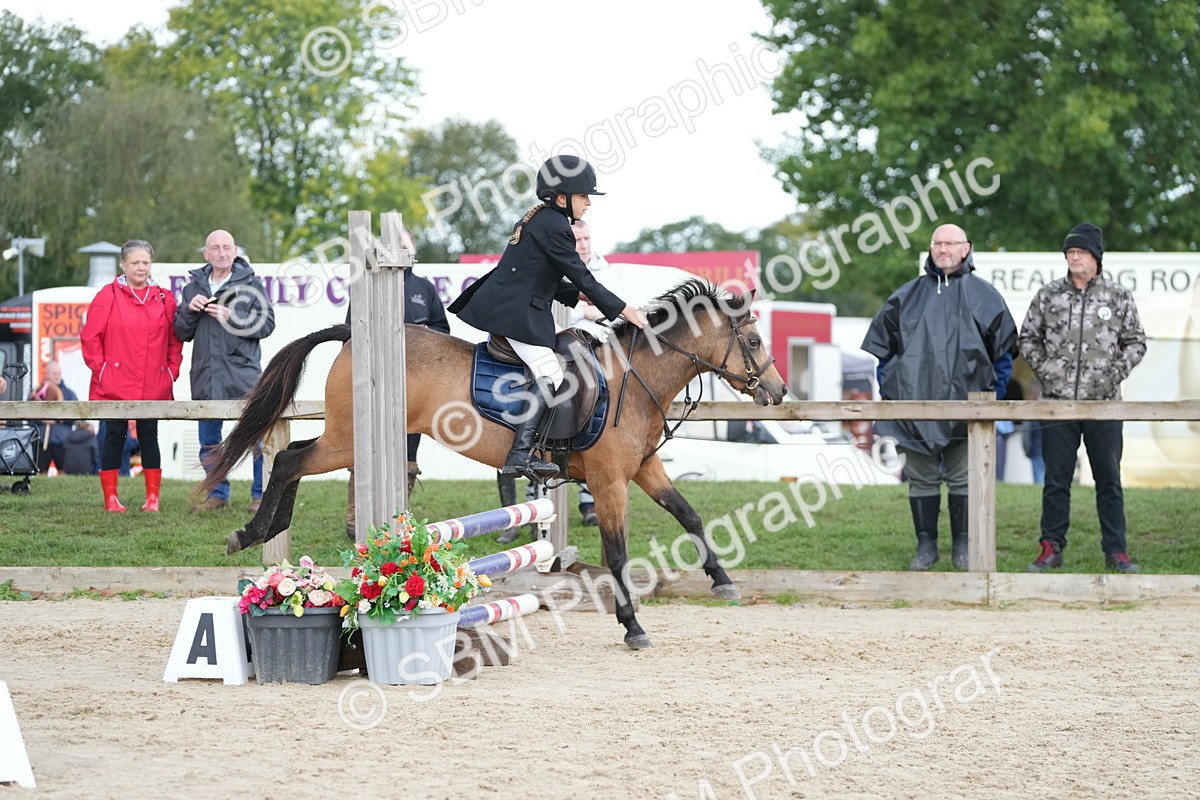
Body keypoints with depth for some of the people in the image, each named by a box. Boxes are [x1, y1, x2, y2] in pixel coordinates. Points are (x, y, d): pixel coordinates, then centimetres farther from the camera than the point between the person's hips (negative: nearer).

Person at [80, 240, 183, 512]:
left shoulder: (164, 299, 8)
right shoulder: (108, 296, -1)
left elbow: (175, 339, 12)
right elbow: (90, 336, -2)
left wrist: (172, 370, 3)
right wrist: (100, 367, -7)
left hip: (154, 386, 2)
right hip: (115, 385, -2)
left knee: (149, 437, 5)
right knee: (115, 436, 1)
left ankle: (153, 497, 11)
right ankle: (110, 497, 6)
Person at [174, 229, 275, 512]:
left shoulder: (250, 284, 3)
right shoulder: (194, 287, 14)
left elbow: (266, 324, -4)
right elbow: (182, 333, 15)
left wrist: (231, 318, -14)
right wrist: (189, 311, -3)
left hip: (243, 373, -4)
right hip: (206, 376, 4)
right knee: (209, 442, 9)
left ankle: (261, 495, 5)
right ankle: (218, 494, 21)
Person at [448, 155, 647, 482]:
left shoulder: (537, 218, 19)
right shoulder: (554, 226, -13)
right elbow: (582, 278, -11)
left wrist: (580, 299, 18)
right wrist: (623, 310, -6)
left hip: (502, 304, 11)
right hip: (516, 312, -11)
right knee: (550, 376, -16)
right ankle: (520, 456, -24)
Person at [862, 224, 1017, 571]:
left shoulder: (983, 295, 7)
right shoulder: (907, 295, 11)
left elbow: (1003, 350, 9)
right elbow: (884, 347, 14)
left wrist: (995, 395, 1)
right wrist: (888, 391, 5)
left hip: (965, 405, -2)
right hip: (915, 402, 2)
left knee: (962, 478, 2)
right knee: (921, 478, 5)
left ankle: (962, 546, 10)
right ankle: (926, 545, 12)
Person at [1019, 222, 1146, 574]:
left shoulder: (1118, 297, 4)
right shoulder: (1048, 295, 6)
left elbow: (1135, 342, 10)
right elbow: (1028, 337, 15)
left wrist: (1115, 374, -5)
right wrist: (1043, 370, 0)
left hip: (1104, 403, -1)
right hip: (1057, 401, 1)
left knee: (1109, 479, 2)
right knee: (1056, 479, 4)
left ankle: (1115, 550, 8)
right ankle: (1051, 548, 9)